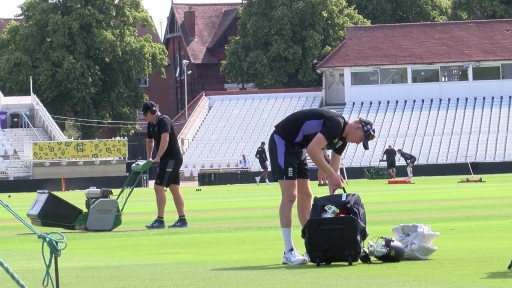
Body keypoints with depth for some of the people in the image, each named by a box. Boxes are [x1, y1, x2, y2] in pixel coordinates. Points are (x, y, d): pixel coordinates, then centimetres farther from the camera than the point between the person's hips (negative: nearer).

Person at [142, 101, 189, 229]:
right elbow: (149, 141, 25)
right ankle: (182, 220, 14)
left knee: (158, 186, -13)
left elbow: (165, 139, -31)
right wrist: (149, 158, 16)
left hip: (172, 159, -10)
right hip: (166, 160, 10)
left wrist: (157, 158, -32)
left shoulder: (164, 121, -18)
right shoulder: (151, 124, 11)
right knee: (174, 189, 11)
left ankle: (160, 220, -12)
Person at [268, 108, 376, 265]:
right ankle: (289, 252, -13)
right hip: (282, 141, -10)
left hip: (297, 147, 10)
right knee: (290, 196, -13)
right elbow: (312, 149, -33)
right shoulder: (336, 124, -22)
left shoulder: (341, 139, 8)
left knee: (305, 196, 10)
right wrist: (332, 175, -30)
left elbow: (333, 172, 14)